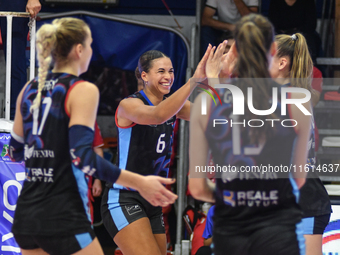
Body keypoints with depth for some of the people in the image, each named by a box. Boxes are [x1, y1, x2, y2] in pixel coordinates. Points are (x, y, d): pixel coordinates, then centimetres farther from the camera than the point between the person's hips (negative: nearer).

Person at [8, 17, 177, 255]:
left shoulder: (29, 90, 11)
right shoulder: (82, 90, -8)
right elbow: (82, 156, -20)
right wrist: (139, 183, -22)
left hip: (25, 215, 7)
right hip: (63, 217, -7)